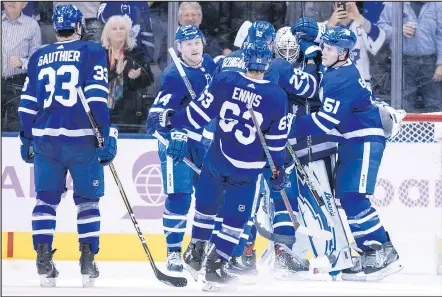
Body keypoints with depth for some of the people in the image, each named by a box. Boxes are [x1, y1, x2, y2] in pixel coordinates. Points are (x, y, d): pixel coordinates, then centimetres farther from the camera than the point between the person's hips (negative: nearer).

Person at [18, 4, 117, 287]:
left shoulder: (39, 57, 11)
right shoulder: (92, 52, -1)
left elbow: (28, 102, 13)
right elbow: (97, 97, -10)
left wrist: (27, 139, 22)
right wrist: (107, 136, -9)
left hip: (45, 138, 3)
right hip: (82, 138, -3)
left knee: (46, 199, 10)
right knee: (87, 200, 7)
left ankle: (44, 262, 0)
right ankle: (88, 263, 1)